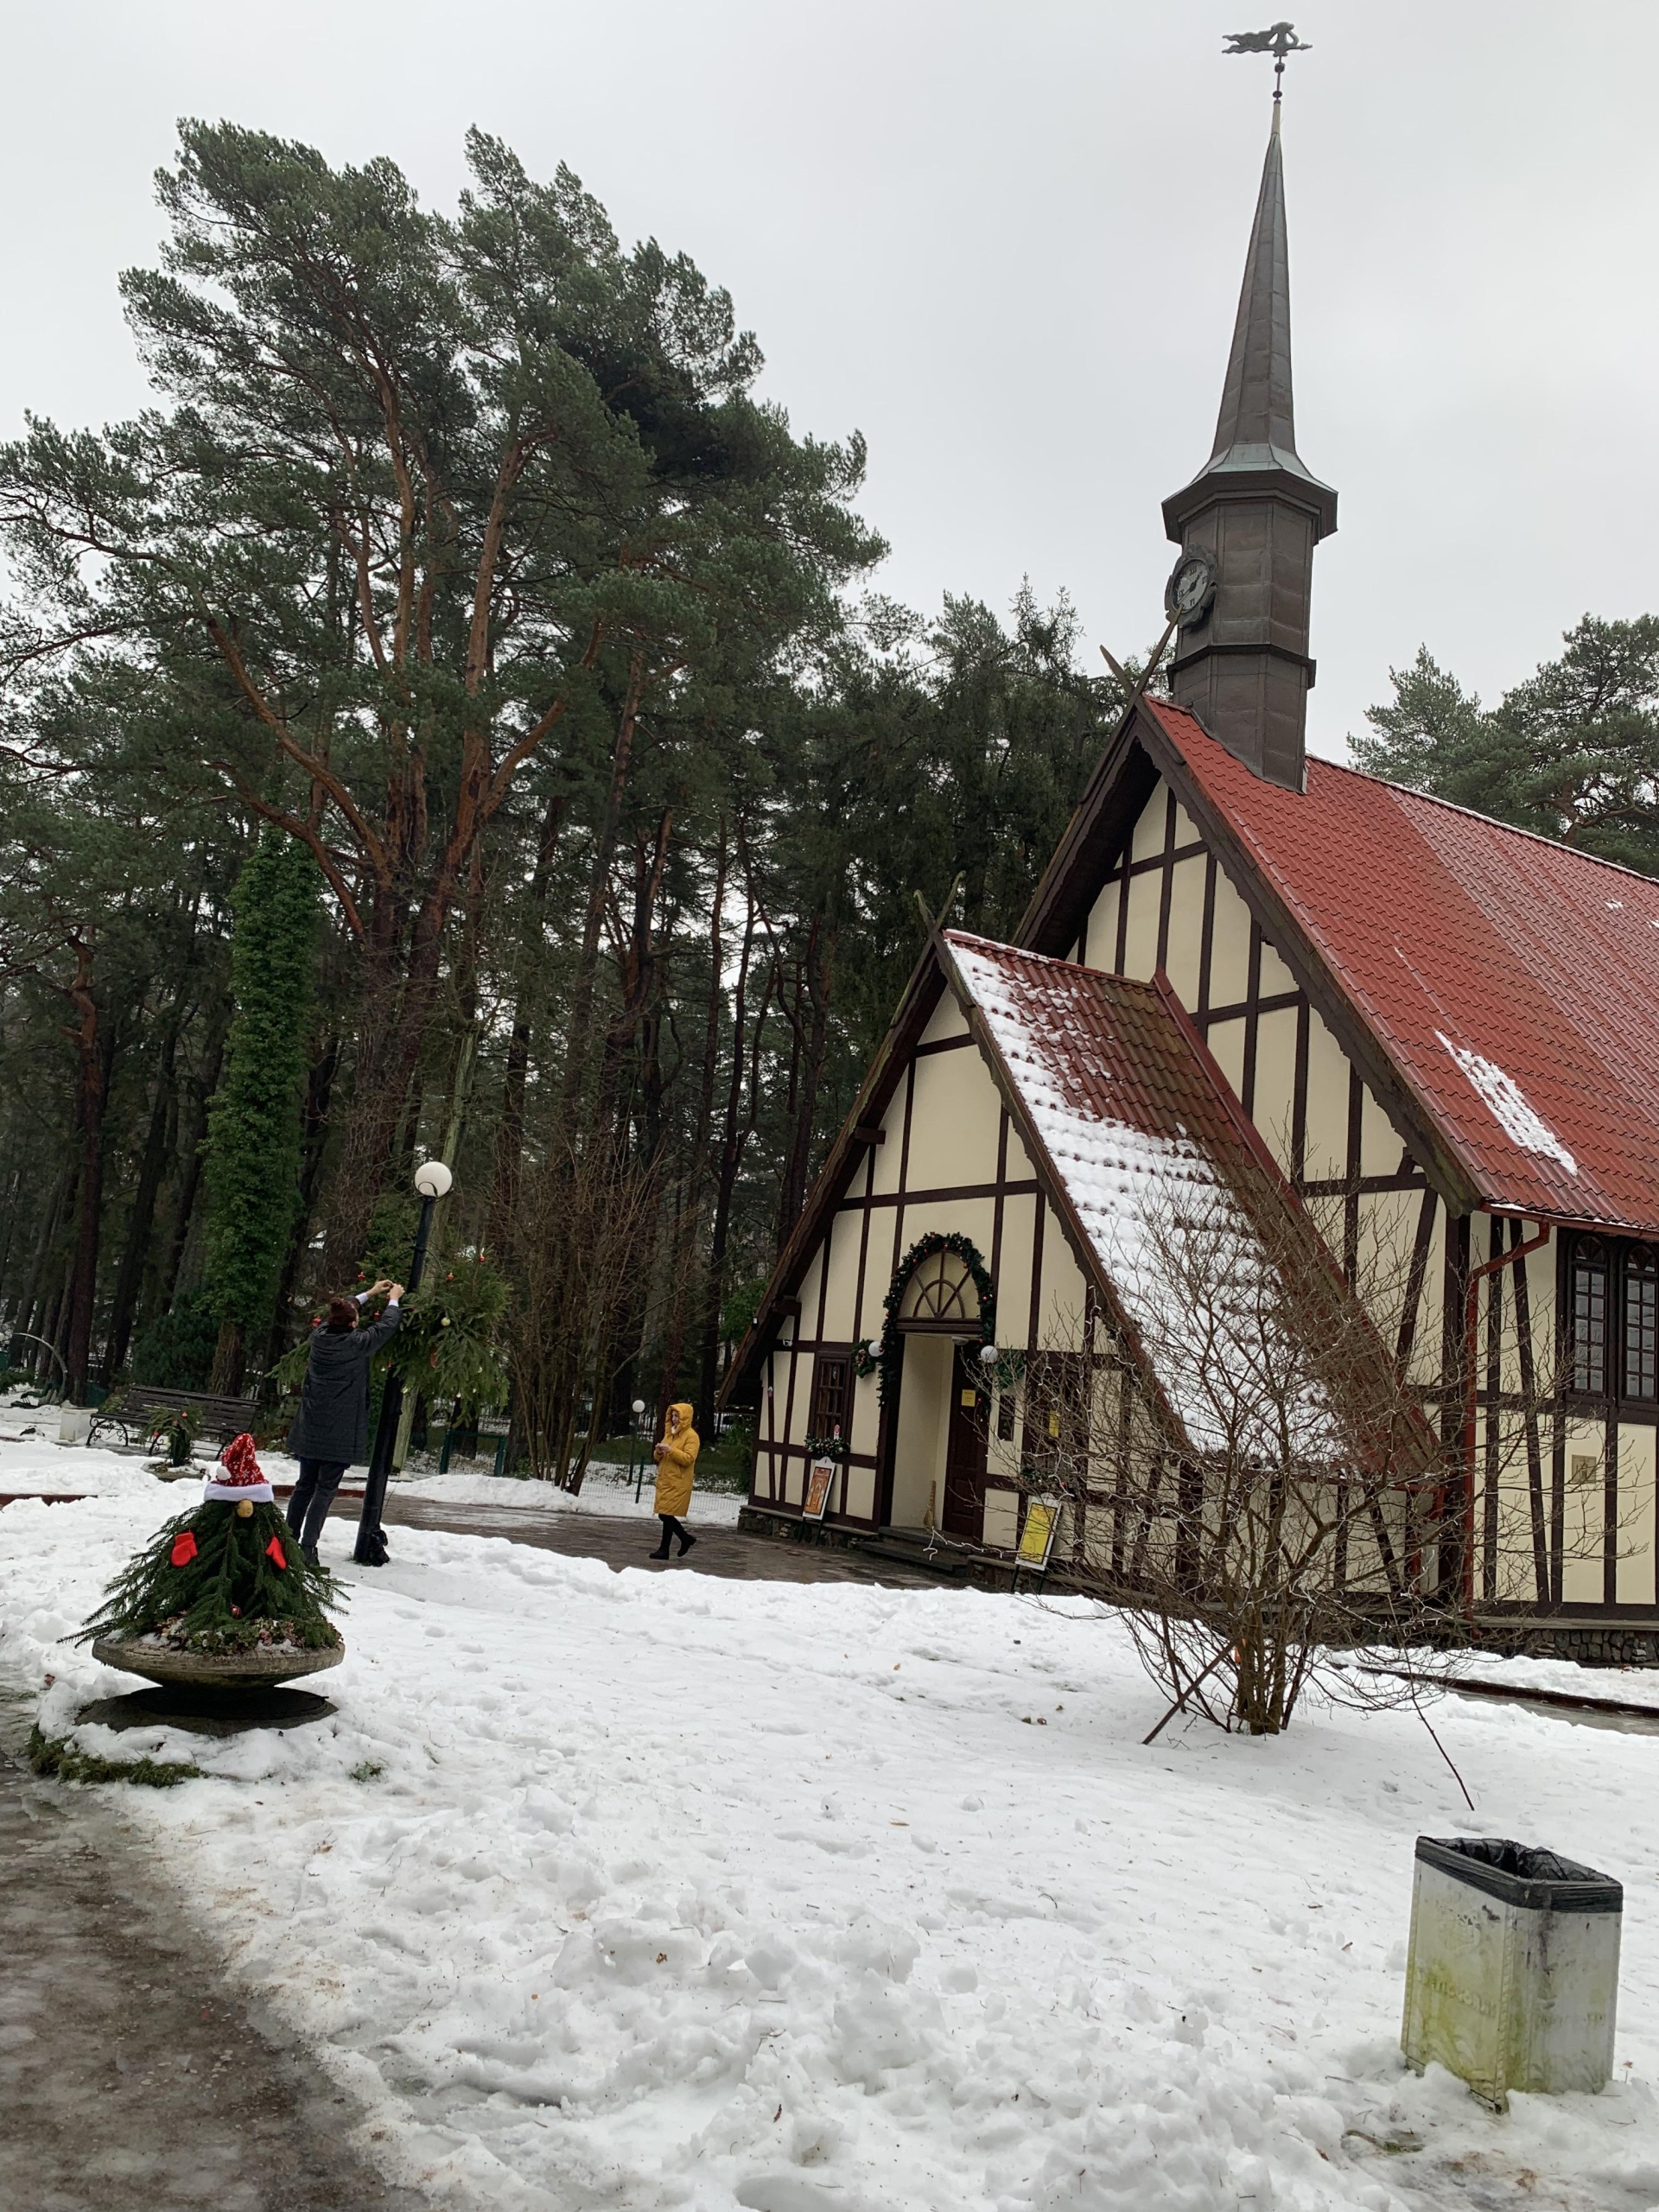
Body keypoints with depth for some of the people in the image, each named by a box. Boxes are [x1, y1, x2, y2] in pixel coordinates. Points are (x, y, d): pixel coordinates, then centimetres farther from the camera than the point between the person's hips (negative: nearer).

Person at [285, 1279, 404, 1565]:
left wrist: (369, 1293, 30)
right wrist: (394, 1300, 19)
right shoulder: (356, 1343, -14)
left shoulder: (319, 1336, 0)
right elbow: (386, 1327, 0)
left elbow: (338, 1316, 21)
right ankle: (308, 1547, -2)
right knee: (325, 1489, 0)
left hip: (310, 1428, 6)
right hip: (339, 1432, -6)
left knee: (305, 1484, 16)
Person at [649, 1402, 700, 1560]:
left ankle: (664, 1549, 2)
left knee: (666, 1514, -9)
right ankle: (686, 1539, 21)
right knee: (664, 1515, 8)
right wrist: (658, 1452, -4)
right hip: (665, 1480, 8)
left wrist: (671, 1450, -24)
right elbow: (659, 1458, 20)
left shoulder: (691, 1436, -8)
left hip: (678, 1483, -8)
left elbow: (688, 1459, -17)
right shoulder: (669, 1432, 16)